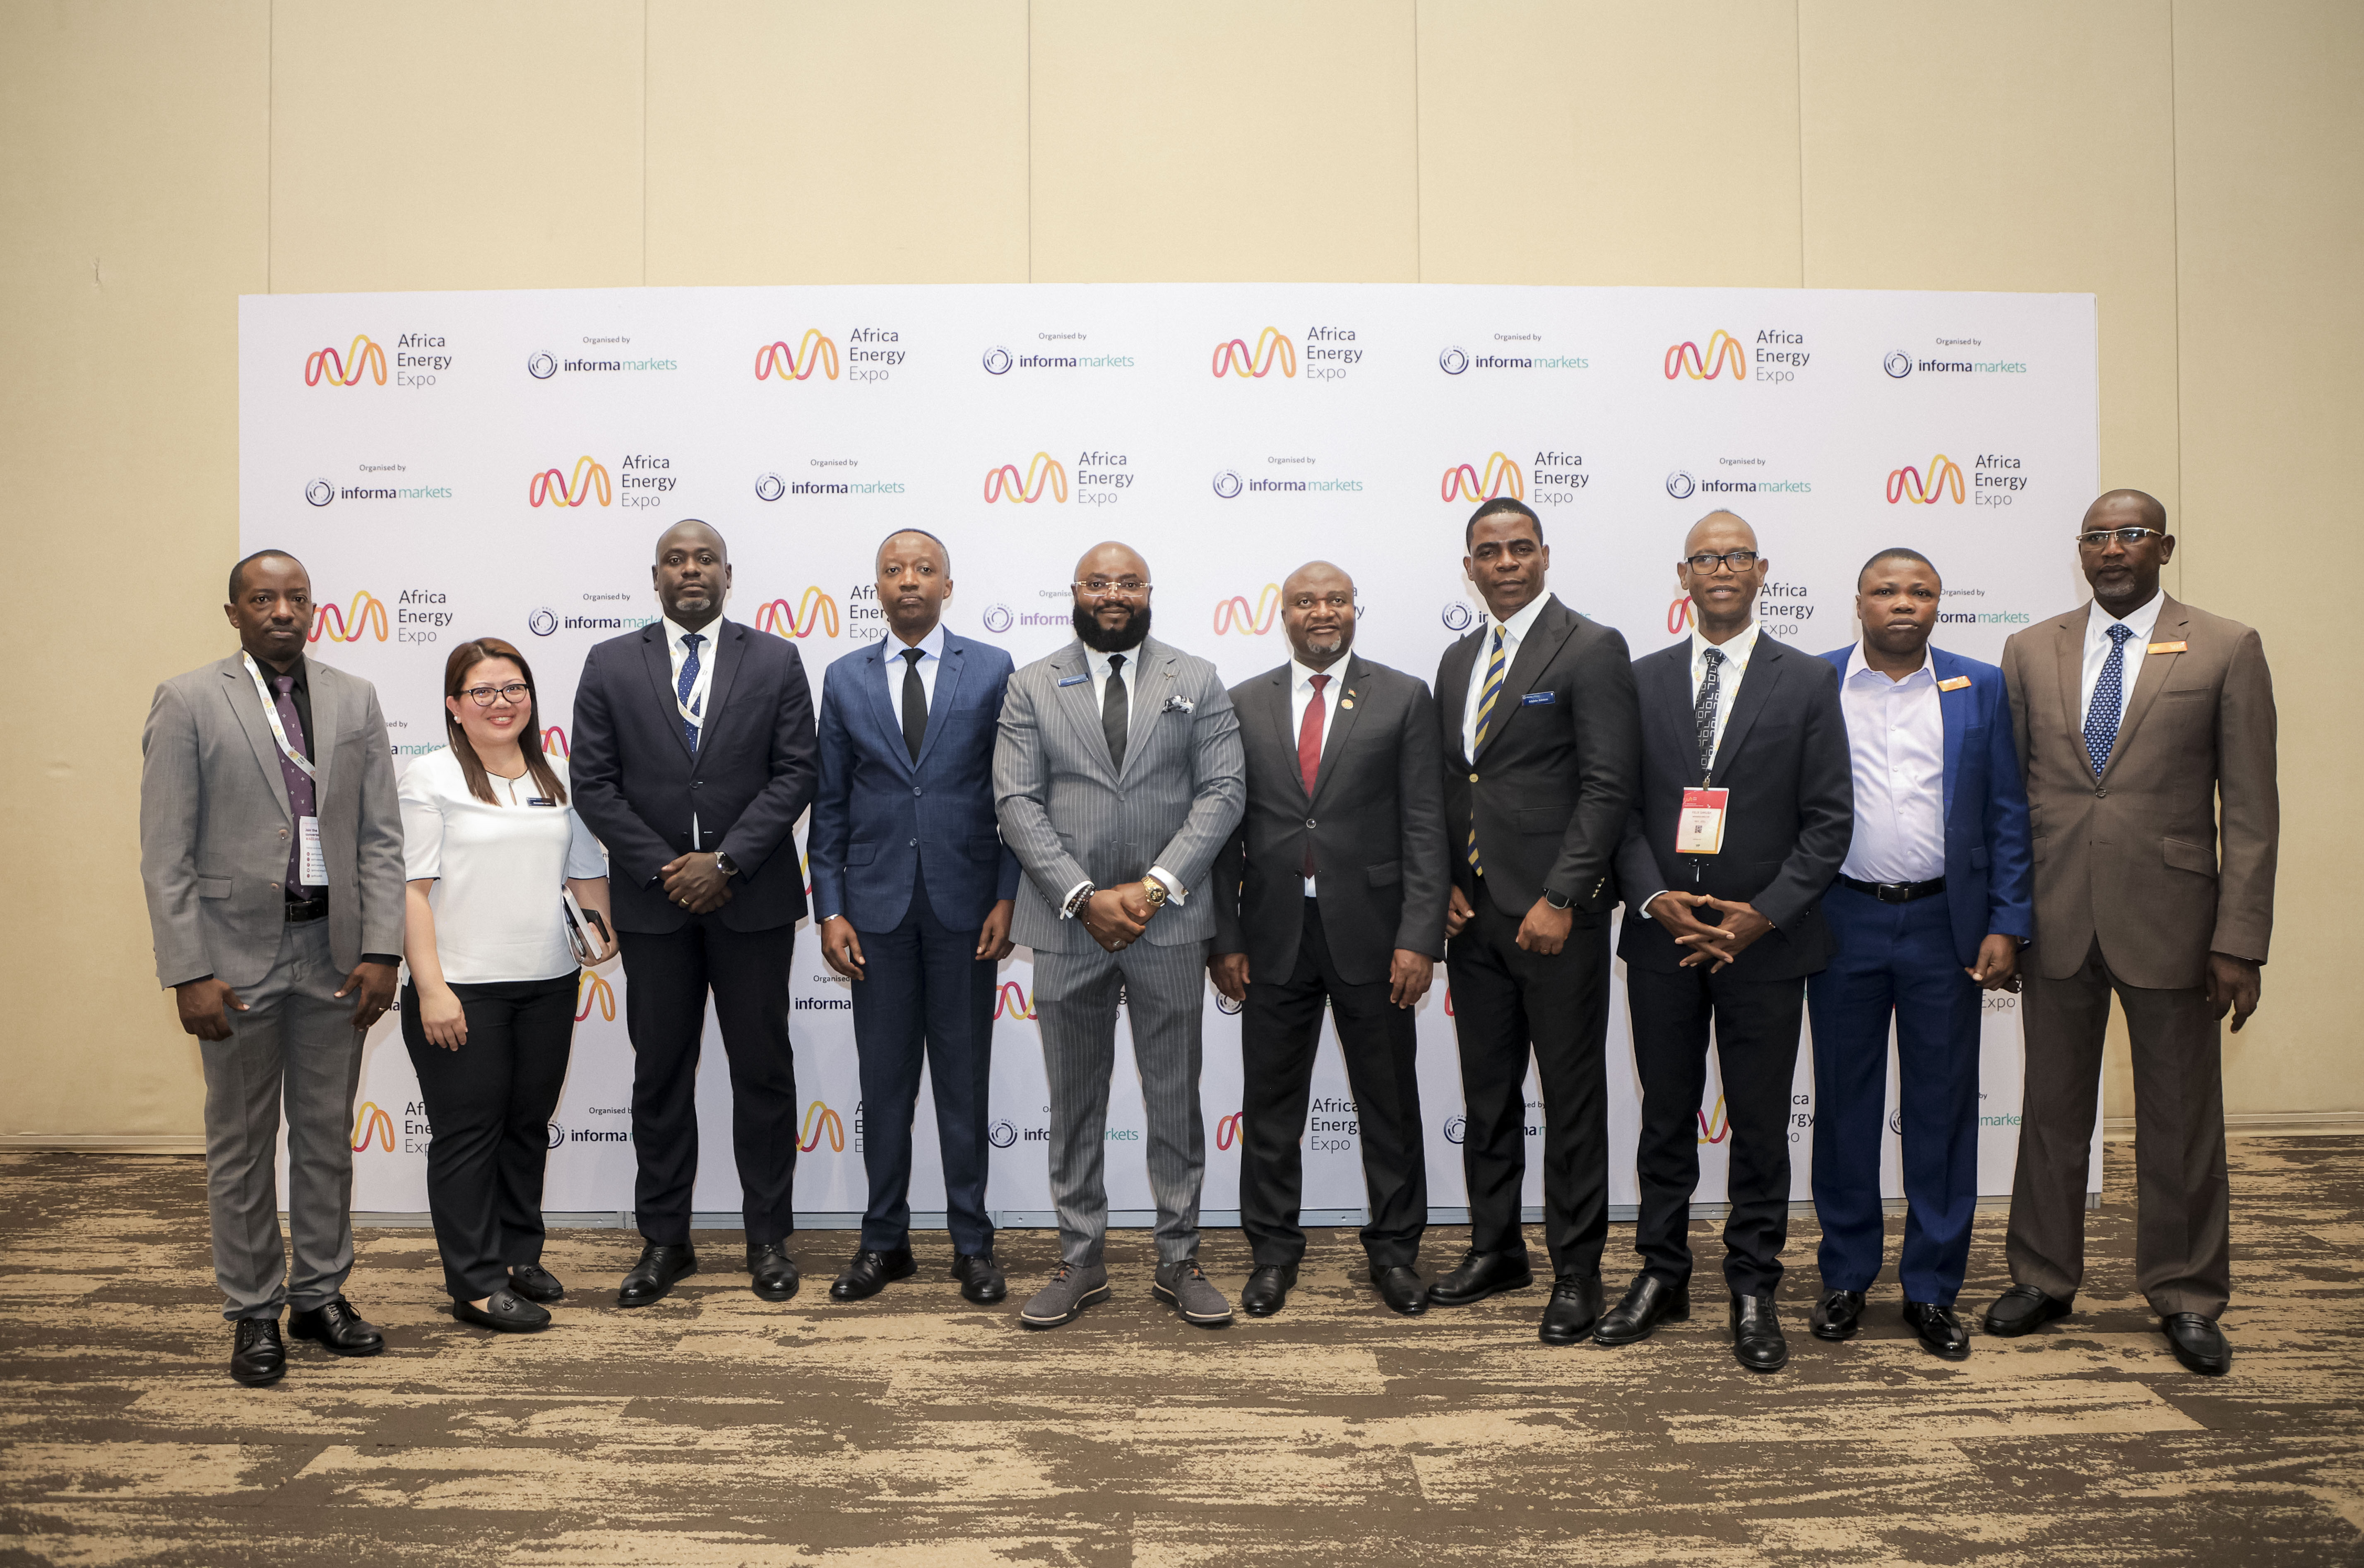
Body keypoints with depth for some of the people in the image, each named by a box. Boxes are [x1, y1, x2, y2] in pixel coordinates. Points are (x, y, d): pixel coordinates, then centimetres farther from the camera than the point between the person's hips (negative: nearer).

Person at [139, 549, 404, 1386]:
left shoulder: (355, 699, 6)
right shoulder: (187, 702, -2)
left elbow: (382, 837, 4)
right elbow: (166, 852, -6)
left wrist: (381, 950, -4)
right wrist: (189, 972, -12)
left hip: (335, 953, 3)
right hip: (237, 953, -3)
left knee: (328, 1134, 12)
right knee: (241, 1143, 8)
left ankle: (322, 1294, 27)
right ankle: (253, 1312, 21)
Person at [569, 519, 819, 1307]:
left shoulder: (775, 661, 3)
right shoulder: (610, 665, 4)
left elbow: (795, 773, -4)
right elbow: (594, 784, 0)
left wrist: (725, 861, -13)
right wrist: (663, 868, -9)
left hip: (752, 898, -1)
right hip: (653, 900, 1)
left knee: (763, 1071, 6)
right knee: (660, 1074, 9)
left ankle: (769, 1239, 18)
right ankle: (665, 1242, 21)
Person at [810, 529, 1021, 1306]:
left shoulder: (991, 670, 1)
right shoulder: (845, 679, 7)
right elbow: (830, 804, 7)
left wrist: (1008, 897, -6)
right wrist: (831, 909, 0)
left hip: (964, 905, -1)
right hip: (877, 906, 2)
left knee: (964, 1080, 7)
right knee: (883, 1081, 8)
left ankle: (972, 1242, 18)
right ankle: (884, 1241, 21)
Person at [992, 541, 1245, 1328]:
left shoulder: (1197, 681, 6)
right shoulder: (1032, 687, 6)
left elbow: (1222, 792, -2)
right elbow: (1017, 803, -2)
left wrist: (1155, 885, -13)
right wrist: (1085, 897, -12)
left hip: (1169, 923, 0)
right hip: (1067, 925, 1)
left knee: (1175, 1099, 7)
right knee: (1074, 1103, 9)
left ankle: (1179, 1261, 19)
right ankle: (1080, 1262, 21)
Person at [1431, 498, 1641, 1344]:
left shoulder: (1592, 649, -7)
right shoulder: (1458, 660, 14)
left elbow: (1608, 787, -13)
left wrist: (1560, 900, -17)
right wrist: (1446, 885, 5)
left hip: (1556, 915, -6)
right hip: (1474, 914, 7)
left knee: (1573, 1098, 3)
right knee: (1487, 1092, 15)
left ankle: (1576, 1271, 15)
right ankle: (1496, 1248, 29)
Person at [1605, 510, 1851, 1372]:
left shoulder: (1807, 681, 1)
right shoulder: (1643, 679, 6)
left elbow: (1829, 818, -3)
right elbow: (1621, 807, 4)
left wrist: (1763, 914, -13)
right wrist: (1656, 899, -11)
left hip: (1765, 939, -2)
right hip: (1662, 938, 2)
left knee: (1761, 1125, 6)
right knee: (1666, 1117, 11)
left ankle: (1754, 1291, 19)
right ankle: (1662, 1275, 24)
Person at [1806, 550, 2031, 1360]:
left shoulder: (1981, 689, 5)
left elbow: (2008, 815, 4)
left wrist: (2006, 927, -3)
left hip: (1945, 925, 1)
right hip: (1845, 922, 0)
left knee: (1942, 1109, 6)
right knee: (1844, 1104, 9)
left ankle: (1932, 1288, 19)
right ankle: (1846, 1278, 22)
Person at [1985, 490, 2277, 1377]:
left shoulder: (2225, 650, 0)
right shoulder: (2030, 651, 7)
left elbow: (2249, 810, -3)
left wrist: (2240, 939, -9)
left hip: (2168, 921, -2)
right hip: (2056, 920, 2)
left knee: (2181, 1121, 8)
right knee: (2052, 1110, 12)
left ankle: (2187, 1299, 24)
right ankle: (2044, 1280, 26)